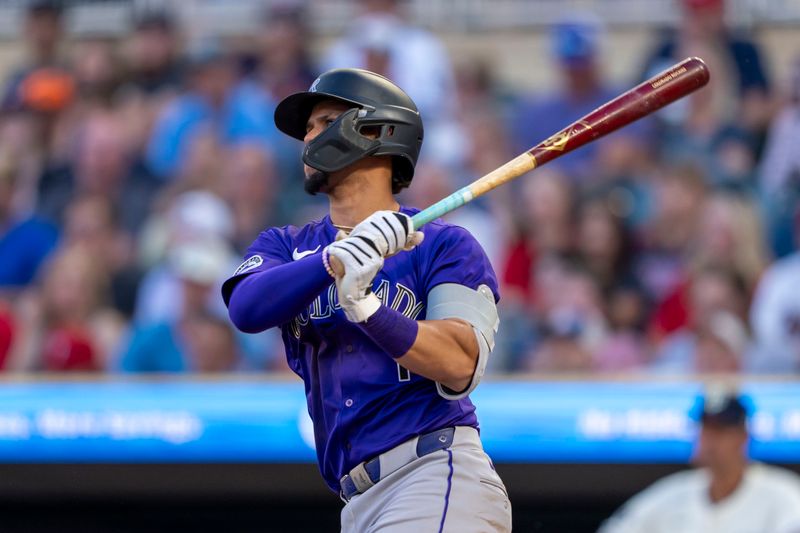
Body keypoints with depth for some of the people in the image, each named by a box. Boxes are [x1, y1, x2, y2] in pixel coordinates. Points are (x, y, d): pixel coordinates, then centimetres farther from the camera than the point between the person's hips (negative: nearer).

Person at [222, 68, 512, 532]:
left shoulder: (446, 245, 3)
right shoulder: (285, 246, 18)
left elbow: (460, 367, -11)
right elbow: (246, 309, -6)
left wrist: (366, 308, -25)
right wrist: (335, 261, -23)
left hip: (439, 476, -6)